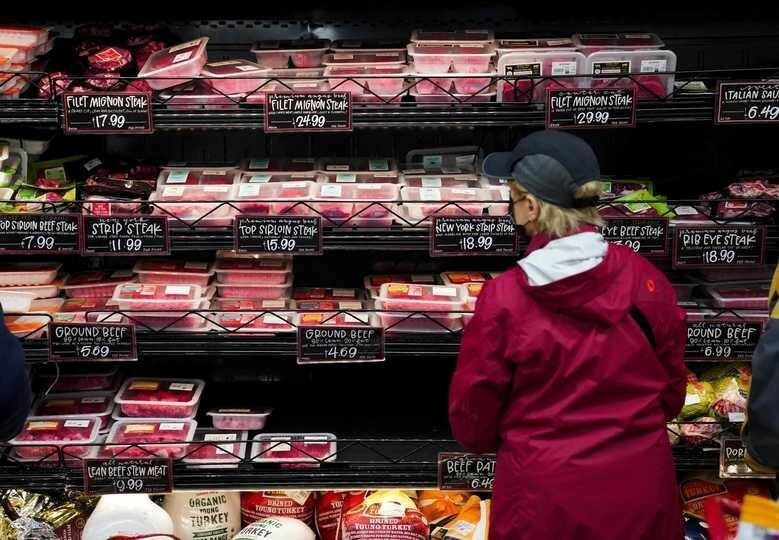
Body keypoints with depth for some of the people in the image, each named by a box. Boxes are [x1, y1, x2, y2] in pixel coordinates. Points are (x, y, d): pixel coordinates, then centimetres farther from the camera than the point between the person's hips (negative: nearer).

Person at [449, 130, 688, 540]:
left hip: (546, 496, -2)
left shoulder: (503, 299, -18)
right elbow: (672, 390, 4)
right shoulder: (644, 279, -10)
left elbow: (472, 420, -6)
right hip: (641, 489, 3)